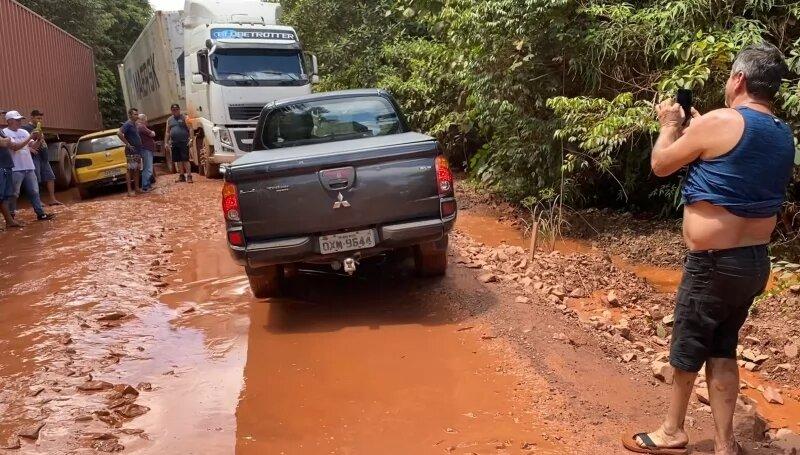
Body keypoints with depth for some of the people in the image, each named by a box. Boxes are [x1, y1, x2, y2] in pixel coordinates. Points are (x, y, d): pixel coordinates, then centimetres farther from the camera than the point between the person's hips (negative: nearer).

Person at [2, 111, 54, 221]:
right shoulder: (5, 133, -7)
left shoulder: (23, 132, 13)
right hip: (15, 169, -6)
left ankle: (40, 213, 14)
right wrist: (30, 137, -20)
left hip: (29, 168, 6)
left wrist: (38, 139, -10)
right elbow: (15, 147, -19)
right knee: (13, 194, 0)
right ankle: (11, 216, 8)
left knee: (34, 192, 9)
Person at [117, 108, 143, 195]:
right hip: (131, 152, -9)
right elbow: (119, 133, -24)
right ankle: (129, 190, -8)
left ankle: (136, 188, 18)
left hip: (138, 151, 9)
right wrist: (127, 144, -21)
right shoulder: (127, 124, -11)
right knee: (130, 170, -8)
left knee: (137, 170, 12)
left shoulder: (135, 125, 16)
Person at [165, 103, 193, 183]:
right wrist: (166, 143, 10)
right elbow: (167, 132, 17)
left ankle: (189, 176, -10)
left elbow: (190, 129, -4)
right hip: (174, 143, 5)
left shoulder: (184, 117, 2)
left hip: (183, 142, -5)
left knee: (185, 160, -10)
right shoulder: (169, 120, 16)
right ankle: (181, 176, 14)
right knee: (178, 160, 6)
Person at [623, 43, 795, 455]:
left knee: (687, 350, 11)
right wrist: (696, 129, 21)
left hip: (713, 263, -7)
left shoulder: (719, 122, -18)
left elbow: (660, 164, -6)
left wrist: (670, 123, 10)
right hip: (755, 261, 7)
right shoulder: (783, 135, 7)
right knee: (722, 350, 17)